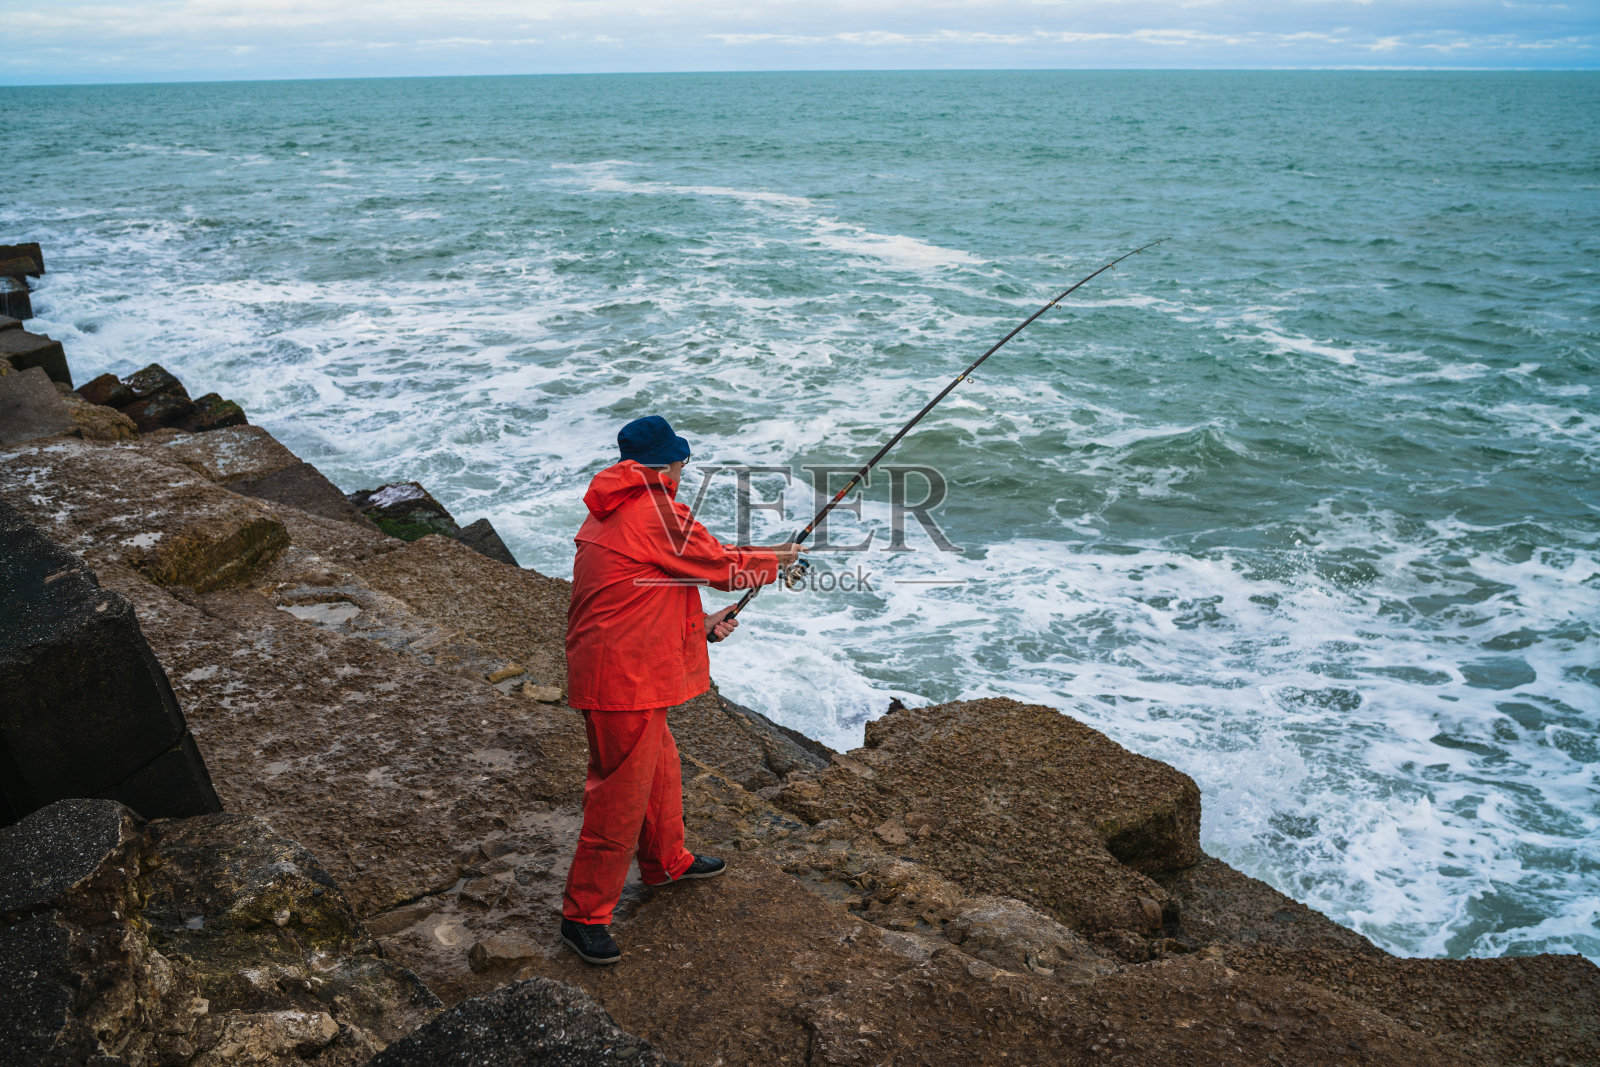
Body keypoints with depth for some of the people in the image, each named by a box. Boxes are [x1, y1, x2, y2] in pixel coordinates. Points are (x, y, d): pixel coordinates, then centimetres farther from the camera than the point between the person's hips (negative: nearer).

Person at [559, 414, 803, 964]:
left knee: (659, 765, 26)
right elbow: (719, 565, -7)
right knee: (621, 793, -1)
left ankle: (667, 861, 46)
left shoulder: (610, 512, 15)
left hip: (614, 667, 11)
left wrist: (699, 624, 19)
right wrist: (773, 560, 11)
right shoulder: (657, 511, -17)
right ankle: (583, 914, 10)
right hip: (624, 677, -11)